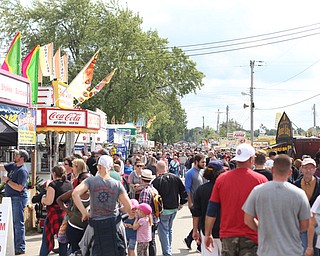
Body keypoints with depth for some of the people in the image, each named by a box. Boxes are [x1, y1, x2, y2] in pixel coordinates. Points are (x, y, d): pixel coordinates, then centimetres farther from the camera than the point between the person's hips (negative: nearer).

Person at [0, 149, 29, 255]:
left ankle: (20, 248, -2)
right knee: (12, 223, 14)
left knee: (18, 223, -6)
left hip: (18, 198, -9)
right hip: (11, 198, 9)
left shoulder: (22, 171, -15)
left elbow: (19, 188, -22)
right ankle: (12, 246, 23)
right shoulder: (13, 166, 11)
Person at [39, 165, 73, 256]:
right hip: (67, 214, 5)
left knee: (46, 239, 5)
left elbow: (49, 201, -18)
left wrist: (43, 199, 2)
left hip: (54, 214, -5)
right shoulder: (69, 184, 7)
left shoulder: (53, 184, -11)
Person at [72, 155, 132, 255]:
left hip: (96, 224, 0)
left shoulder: (90, 181, -6)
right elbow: (128, 207, -6)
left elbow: (75, 194, -21)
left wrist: (84, 213, -12)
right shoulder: (117, 184, -4)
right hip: (114, 224, 0)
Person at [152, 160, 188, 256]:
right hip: (174, 208, 6)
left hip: (163, 210, -6)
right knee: (169, 230, 21)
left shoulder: (156, 181, -15)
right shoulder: (175, 178, 1)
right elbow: (184, 191, 6)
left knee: (163, 231, 2)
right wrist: (181, 203, 17)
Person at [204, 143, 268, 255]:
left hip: (227, 237, 2)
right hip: (251, 237, -2)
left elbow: (211, 210, 3)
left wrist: (208, 234, 12)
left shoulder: (222, 179, 0)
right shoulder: (260, 180, -7)